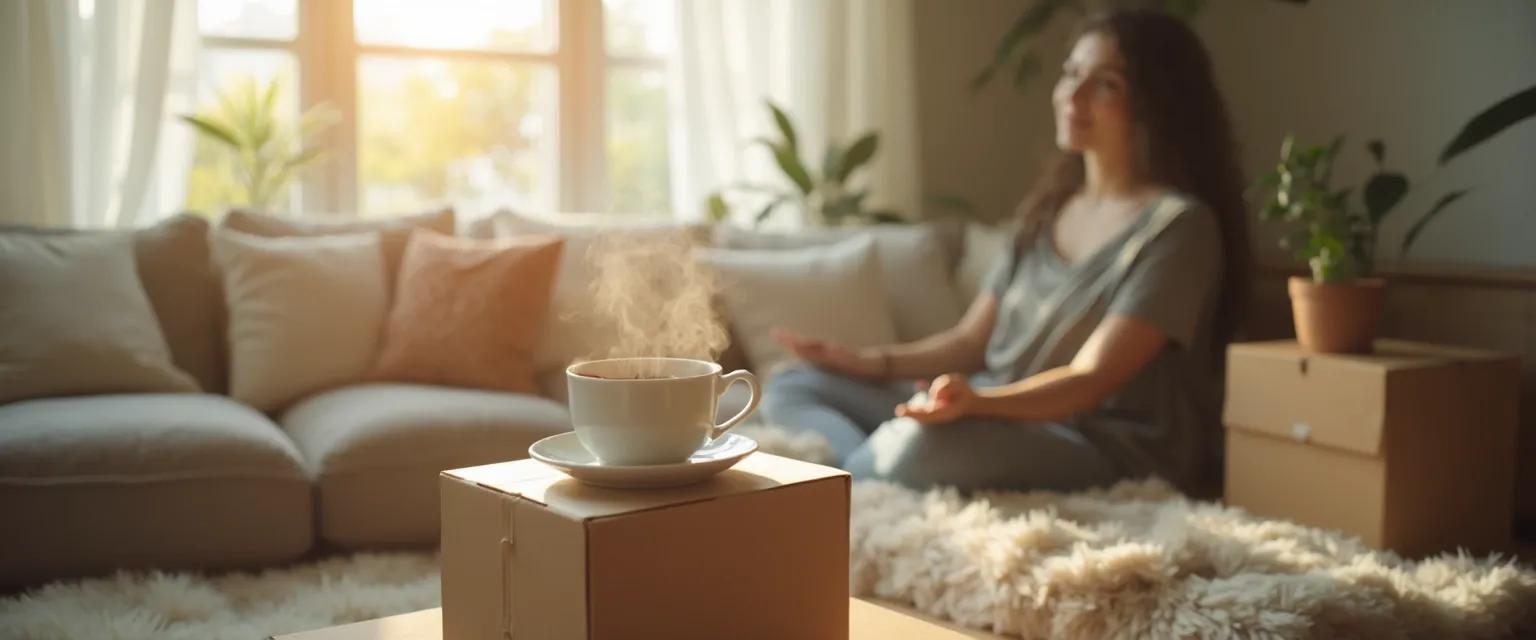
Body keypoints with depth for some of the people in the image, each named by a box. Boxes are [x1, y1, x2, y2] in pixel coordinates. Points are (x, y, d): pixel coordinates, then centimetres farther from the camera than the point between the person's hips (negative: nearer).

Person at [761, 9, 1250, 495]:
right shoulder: (1050, 208, 12)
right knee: (792, 389, 1)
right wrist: (873, 364, -3)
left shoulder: (1178, 225, -13)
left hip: (1110, 454, -8)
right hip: (1006, 419, 8)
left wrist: (976, 400, -38)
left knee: (919, 445, -37)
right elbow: (972, 341, 12)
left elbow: (1091, 380, -21)